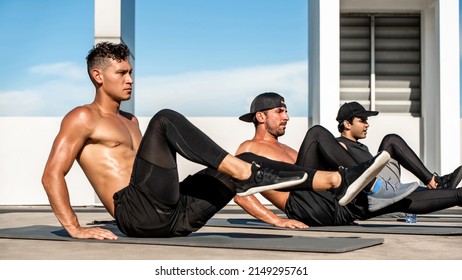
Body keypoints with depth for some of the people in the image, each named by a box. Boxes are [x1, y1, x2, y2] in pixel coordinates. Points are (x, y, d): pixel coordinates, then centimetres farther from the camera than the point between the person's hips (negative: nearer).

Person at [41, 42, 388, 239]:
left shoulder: (129, 121, 29)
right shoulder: (83, 118, 3)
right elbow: (52, 174, -6)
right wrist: (75, 229, -17)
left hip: (172, 214, 8)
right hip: (138, 212, -8)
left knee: (246, 167, 1)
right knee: (166, 119, -24)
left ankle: (339, 180, -7)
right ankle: (249, 174, -31)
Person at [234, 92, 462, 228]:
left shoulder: (284, 149, 35)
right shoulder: (249, 149, 10)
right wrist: (276, 221, -17)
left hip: (333, 203, 8)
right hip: (303, 204, -8)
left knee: (403, 200, -2)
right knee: (317, 133, -22)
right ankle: (373, 184, -28)